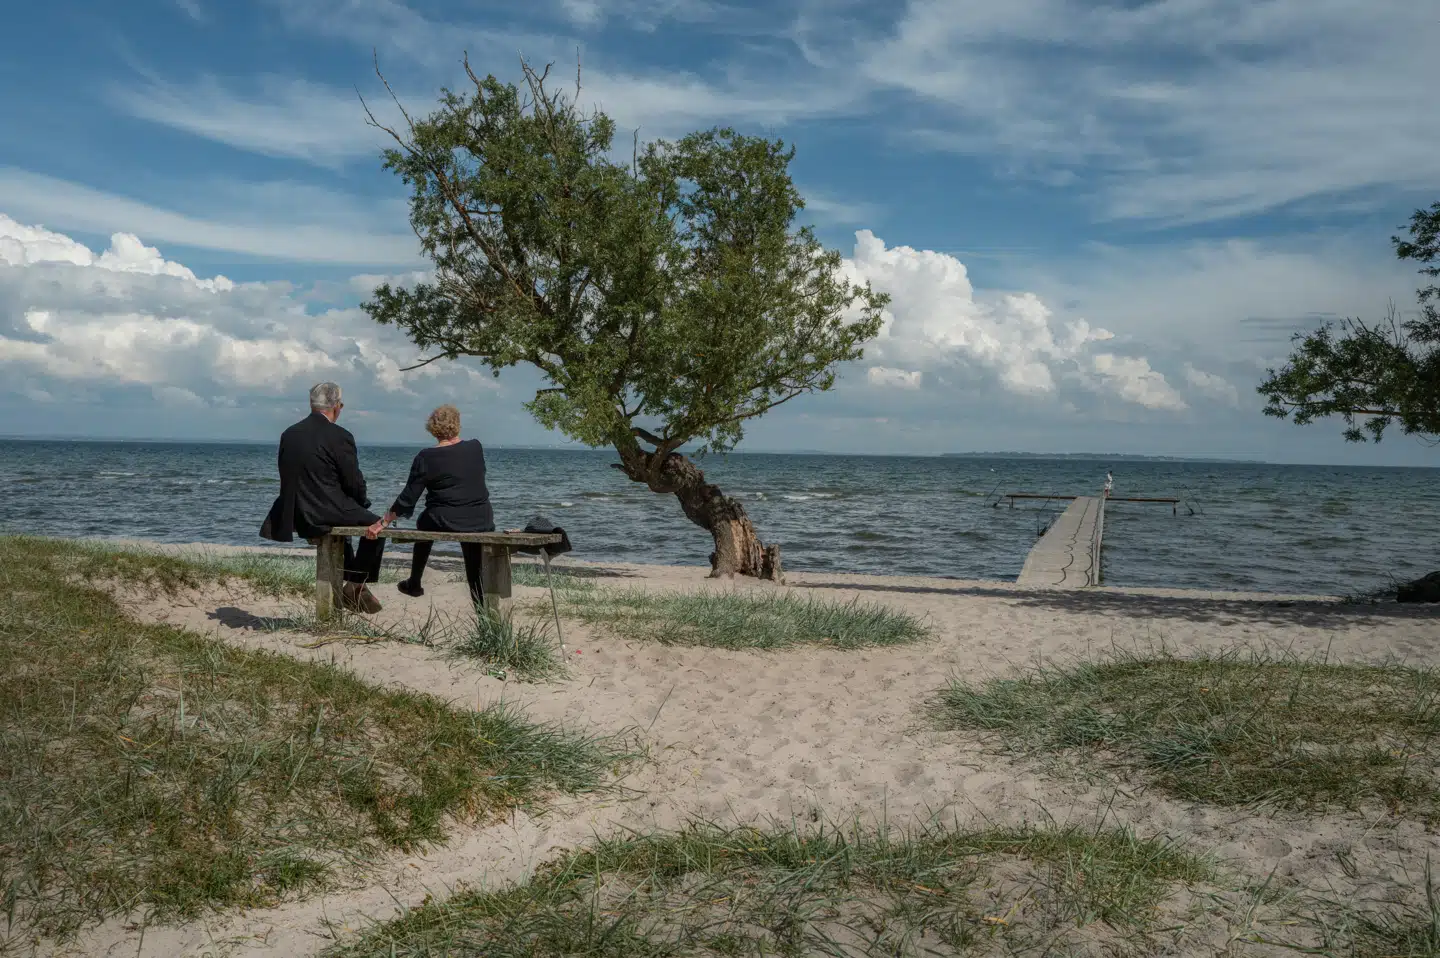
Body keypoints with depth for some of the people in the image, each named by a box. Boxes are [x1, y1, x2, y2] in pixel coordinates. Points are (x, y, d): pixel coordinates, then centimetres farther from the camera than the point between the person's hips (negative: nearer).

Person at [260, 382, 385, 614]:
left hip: (297, 517, 7)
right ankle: (355, 585, 14)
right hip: (325, 515, -7)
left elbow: (288, 479, 11)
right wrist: (362, 502, 11)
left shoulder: (289, 434, 5)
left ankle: (351, 578, 40)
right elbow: (354, 483, -11)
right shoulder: (340, 436, -14)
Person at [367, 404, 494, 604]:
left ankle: (414, 584, 43)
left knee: (424, 523, 34)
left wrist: (383, 523, 1)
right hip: (481, 522, 1)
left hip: (443, 522, -1)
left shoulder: (426, 458, -8)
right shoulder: (476, 447, -2)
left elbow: (408, 498, -6)